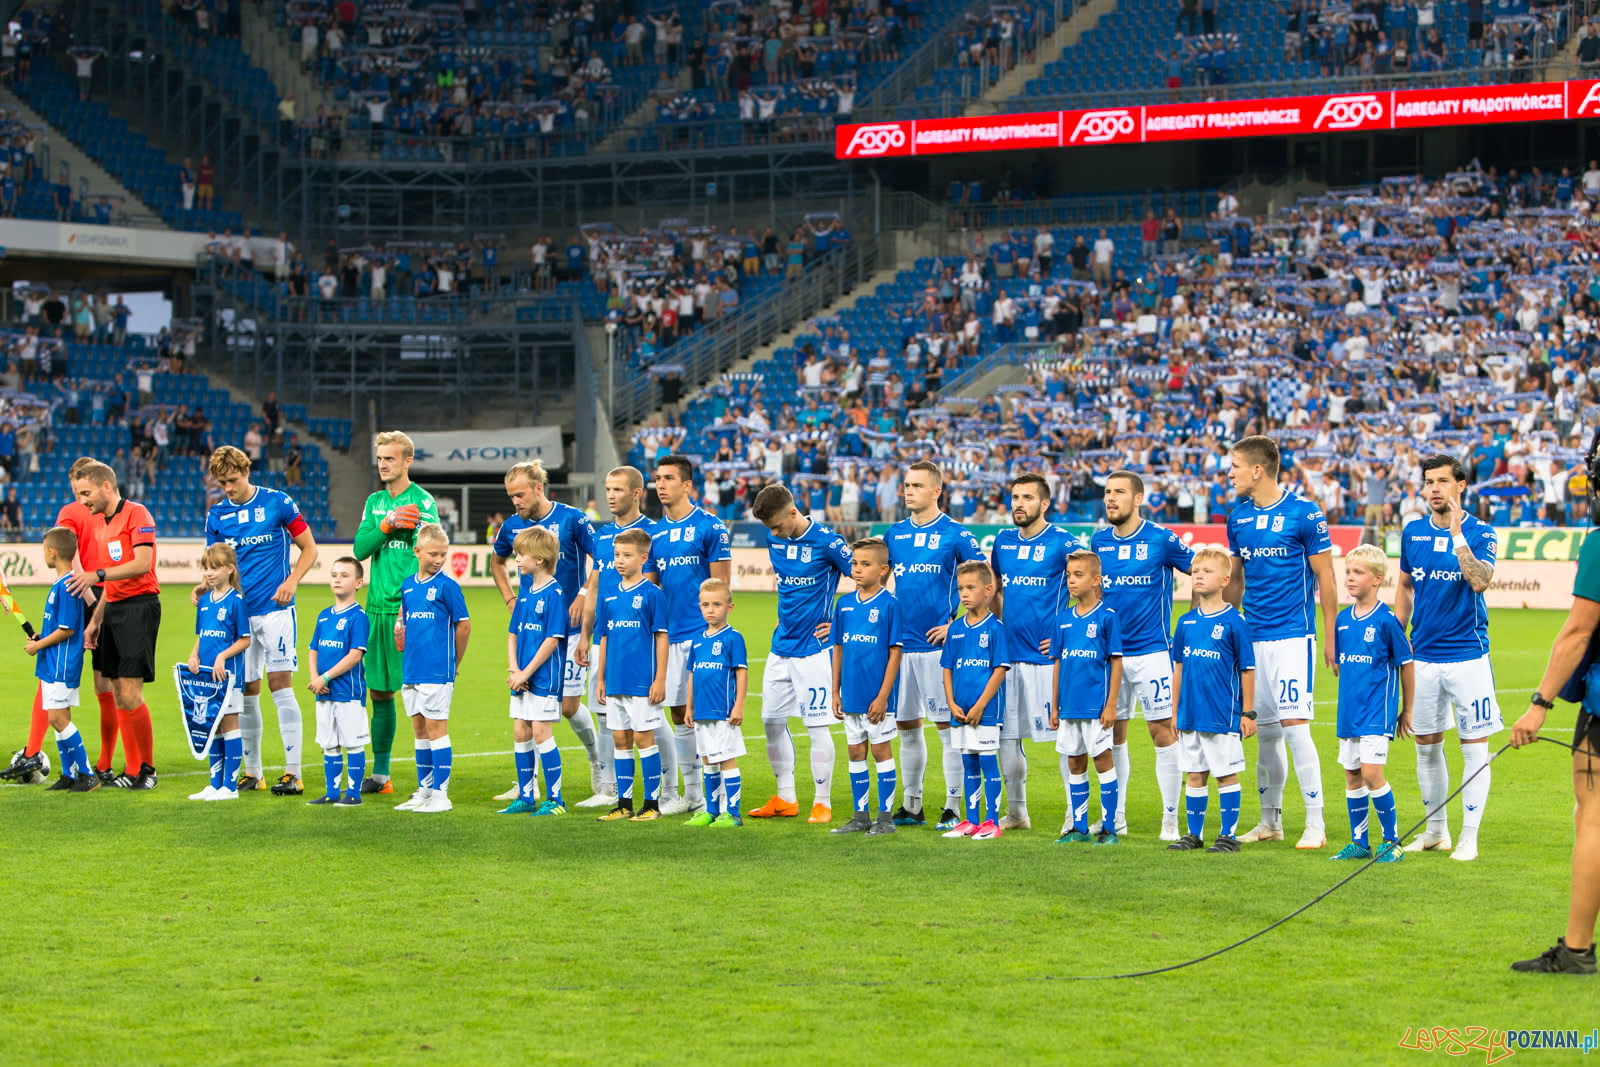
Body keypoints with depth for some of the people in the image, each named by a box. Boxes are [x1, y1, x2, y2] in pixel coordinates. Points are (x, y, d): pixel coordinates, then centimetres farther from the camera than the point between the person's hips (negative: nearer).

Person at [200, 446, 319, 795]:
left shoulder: (278, 502, -3)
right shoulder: (217, 514, 8)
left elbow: (309, 548, 3)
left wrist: (291, 581, -12)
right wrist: (205, 586, -7)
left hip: (274, 607, -4)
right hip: (238, 611, 4)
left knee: (280, 684, -10)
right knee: (246, 691, 6)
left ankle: (293, 773, -10)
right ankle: (252, 772, 15)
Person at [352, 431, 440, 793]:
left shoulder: (422, 502, -5)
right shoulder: (374, 502, 14)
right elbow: (360, 549, 4)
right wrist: (387, 524, -13)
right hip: (377, 609, 6)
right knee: (379, 691, 10)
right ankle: (380, 773, 19)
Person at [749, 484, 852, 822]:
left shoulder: (825, 541, -14)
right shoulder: (774, 540, 6)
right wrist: (784, 615, 14)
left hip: (813, 647, -7)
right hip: (781, 647, 7)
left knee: (817, 725, -5)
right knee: (771, 721, 9)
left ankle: (822, 803, 3)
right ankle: (785, 799, 20)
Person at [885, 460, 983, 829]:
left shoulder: (955, 533, -5)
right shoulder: (895, 533, 10)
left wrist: (958, 623, -10)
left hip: (937, 643, -6)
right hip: (901, 643, 6)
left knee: (948, 726, -4)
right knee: (907, 726, 10)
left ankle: (953, 807, 1)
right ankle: (912, 805, 19)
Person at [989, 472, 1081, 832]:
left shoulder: (1063, 543, -7)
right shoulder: (1003, 541, 12)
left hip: (1047, 655, -6)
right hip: (1008, 652, 6)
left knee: (1064, 733, -4)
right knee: (1006, 735, 8)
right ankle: (1016, 812, 20)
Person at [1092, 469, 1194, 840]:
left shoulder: (1161, 539, -6)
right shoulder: (1098, 541, 8)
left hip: (1152, 650, -5)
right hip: (1109, 652, 5)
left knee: (1163, 732, -5)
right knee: (1113, 734, 8)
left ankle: (1171, 819, 2)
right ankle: (1116, 816, 19)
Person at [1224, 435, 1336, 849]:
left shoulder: (1304, 513, -8)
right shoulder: (1238, 516, 9)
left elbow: (1325, 577, -4)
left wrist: (1331, 638, -6)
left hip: (1293, 636, -6)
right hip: (1252, 639, 6)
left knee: (1294, 726, -12)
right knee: (1265, 732, 9)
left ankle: (1315, 824, -6)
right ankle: (1270, 821, 20)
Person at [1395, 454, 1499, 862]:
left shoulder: (1479, 532, -5)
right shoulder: (1413, 532, 7)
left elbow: (1480, 581, -22)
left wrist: (1457, 533, -25)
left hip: (1468, 654, -4)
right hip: (1423, 656, 4)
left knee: (1474, 746, -3)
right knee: (1426, 744, 10)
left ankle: (1469, 836, 3)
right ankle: (1435, 830, 23)